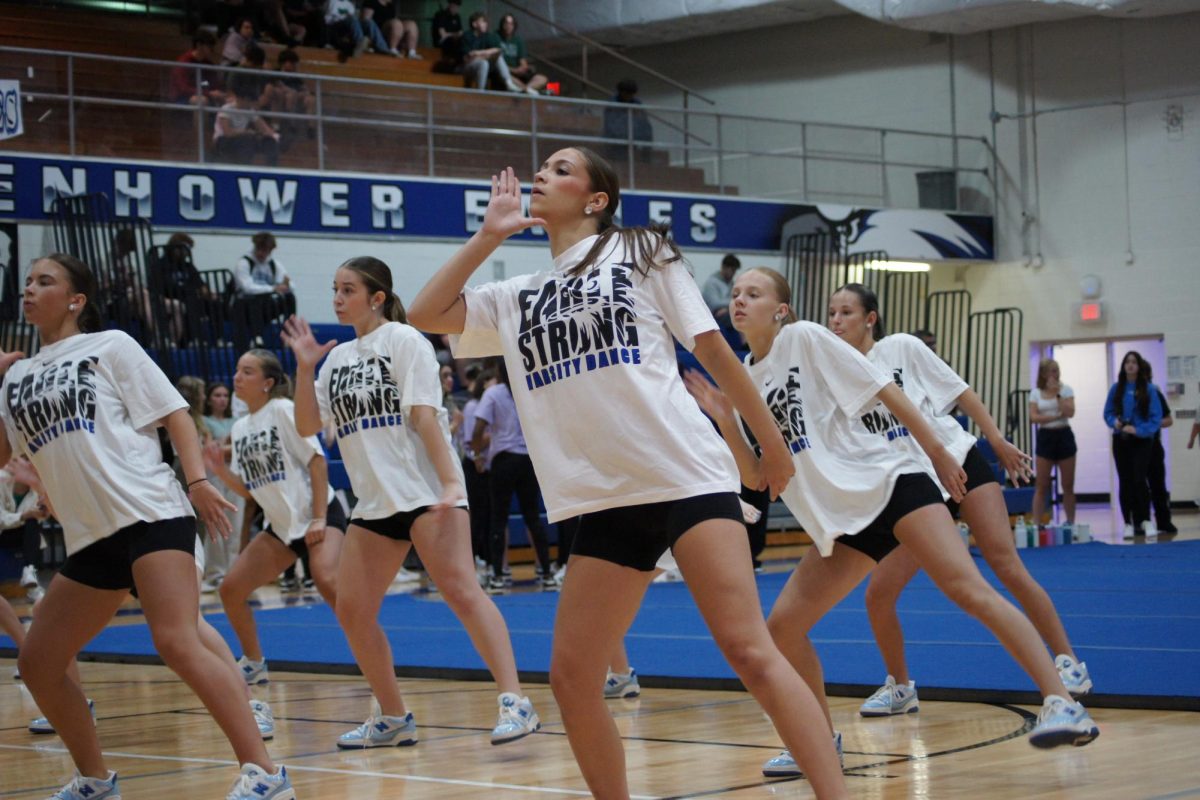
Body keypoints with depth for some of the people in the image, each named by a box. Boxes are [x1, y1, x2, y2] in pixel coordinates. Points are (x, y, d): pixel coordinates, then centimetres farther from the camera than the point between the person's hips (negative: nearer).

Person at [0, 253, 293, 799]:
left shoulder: (109, 346, 3)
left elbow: (173, 412, -1)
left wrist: (197, 479, -15)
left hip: (149, 515, -7)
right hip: (89, 538, 7)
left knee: (176, 644, -23)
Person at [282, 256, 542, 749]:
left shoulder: (402, 340, -3)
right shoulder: (339, 358, 16)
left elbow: (424, 415, -12)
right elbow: (308, 426, 12)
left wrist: (449, 483, -20)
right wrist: (305, 367, 0)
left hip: (424, 490, -7)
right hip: (375, 502, 8)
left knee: (461, 591, -20)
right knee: (352, 610, 4)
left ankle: (514, 703, -23)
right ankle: (392, 718, 15)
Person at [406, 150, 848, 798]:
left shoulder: (639, 252, 8)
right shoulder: (517, 297, 20)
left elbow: (713, 350, 7)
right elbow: (424, 314, 10)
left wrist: (772, 443, 7)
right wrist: (489, 235, 12)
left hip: (687, 475, -5)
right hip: (604, 500, 5)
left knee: (749, 652, -16)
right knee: (571, 679, 1)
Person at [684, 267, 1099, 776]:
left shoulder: (804, 338, -1)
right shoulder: (745, 380, 15)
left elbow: (881, 388, -3)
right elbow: (756, 477, 13)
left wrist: (937, 451, -7)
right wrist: (723, 419, 0)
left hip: (888, 483, -7)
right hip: (840, 520, 7)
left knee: (968, 590, -22)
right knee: (783, 624, -3)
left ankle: (1060, 702, -27)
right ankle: (822, 739, 15)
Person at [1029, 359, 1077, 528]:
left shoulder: (1065, 389, 2)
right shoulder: (1036, 393, 4)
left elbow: (1070, 412, -12)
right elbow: (1033, 417, -6)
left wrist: (1057, 393, -15)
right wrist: (1056, 416, -13)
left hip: (1064, 435, 0)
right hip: (1045, 436, 0)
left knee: (1068, 485, 4)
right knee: (1041, 486, -3)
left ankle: (1071, 522, 12)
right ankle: (1036, 523, -4)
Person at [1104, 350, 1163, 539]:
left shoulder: (1149, 389, -5)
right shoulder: (1117, 389, 4)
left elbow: (1156, 416, -7)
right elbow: (1108, 412, 10)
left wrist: (1139, 430, -17)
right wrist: (1114, 422, -11)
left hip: (1141, 440, -3)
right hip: (1121, 440, 3)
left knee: (1139, 479, -12)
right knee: (1125, 482, 5)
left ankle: (1144, 520, 1)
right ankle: (1129, 523, 11)